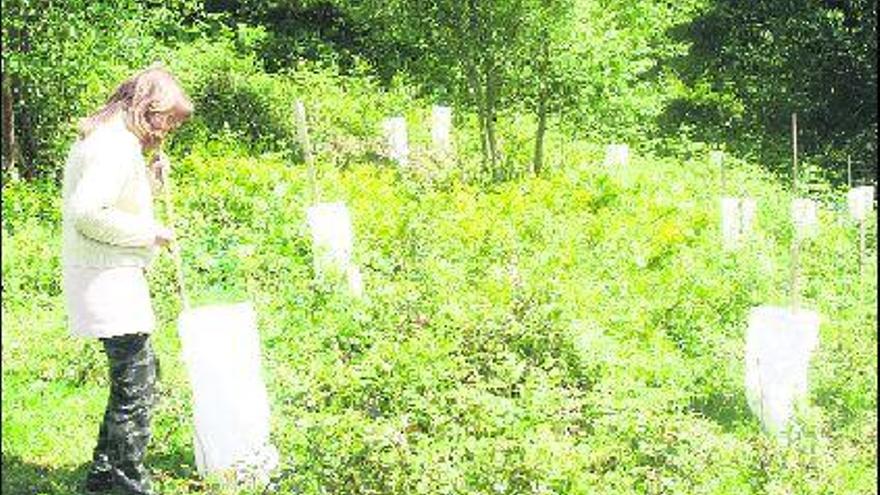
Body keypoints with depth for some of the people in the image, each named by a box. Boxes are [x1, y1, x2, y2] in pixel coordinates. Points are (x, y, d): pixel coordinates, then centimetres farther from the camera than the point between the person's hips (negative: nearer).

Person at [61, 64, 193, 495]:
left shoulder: (107, 140, 16)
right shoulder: (116, 145, -17)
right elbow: (85, 213, -28)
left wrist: (150, 180, 9)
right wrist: (149, 232, -18)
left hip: (114, 278, 11)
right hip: (107, 280, -11)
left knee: (137, 372, 20)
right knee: (136, 384, -5)